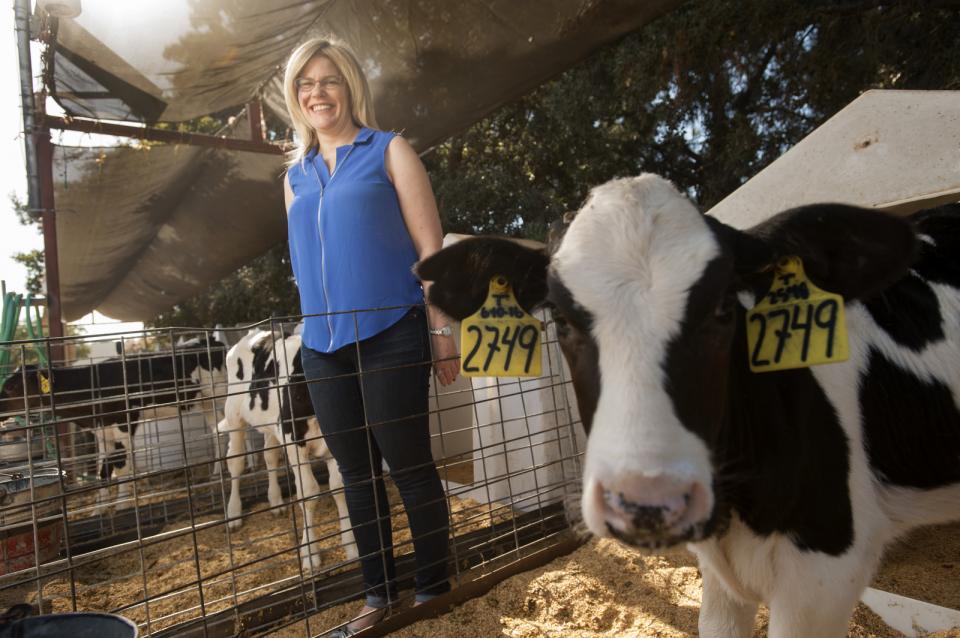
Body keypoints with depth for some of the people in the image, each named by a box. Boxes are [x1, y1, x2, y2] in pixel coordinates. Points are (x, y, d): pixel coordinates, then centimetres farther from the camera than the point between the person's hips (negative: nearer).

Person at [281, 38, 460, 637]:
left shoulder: (389, 151, 5)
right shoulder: (296, 174, 18)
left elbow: (430, 246, -2)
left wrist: (442, 329, -8)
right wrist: (316, 324, 16)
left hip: (389, 334, -5)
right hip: (323, 344, 5)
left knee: (409, 466, 0)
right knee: (358, 473, 11)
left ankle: (433, 589, 16)